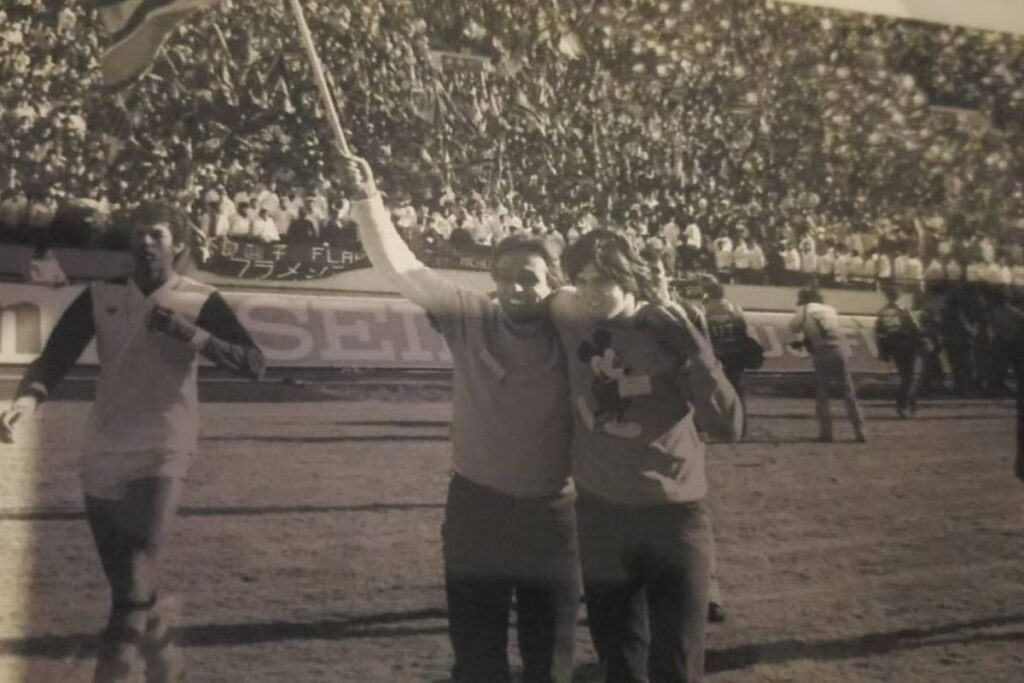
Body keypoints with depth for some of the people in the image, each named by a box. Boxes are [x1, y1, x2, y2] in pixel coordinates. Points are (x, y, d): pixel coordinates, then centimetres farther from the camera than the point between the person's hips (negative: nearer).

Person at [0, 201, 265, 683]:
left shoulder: (199, 302, -3)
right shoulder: (101, 296, 4)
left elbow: (254, 364, -12)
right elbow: (55, 357, -4)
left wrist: (189, 334, -23)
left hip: (162, 453, -4)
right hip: (102, 455, 4)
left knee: (137, 577, -21)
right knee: (126, 585, 16)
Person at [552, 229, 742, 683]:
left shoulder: (667, 332, -10)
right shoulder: (571, 323, -3)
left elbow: (727, 425, -17)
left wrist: (691, 347, -23)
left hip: (674, 515, -3)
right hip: (599, 514, 3)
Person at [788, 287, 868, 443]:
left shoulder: (805, 310, 6)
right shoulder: (830, 310, 21)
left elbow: (793, 327, 7)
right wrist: (803, 342, 25)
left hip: (823, 354, -4)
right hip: (840, 351, 4)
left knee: (821, 395, 8)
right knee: (849, 393, 8)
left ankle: (825, 432, 3)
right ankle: (860, 431, 5)